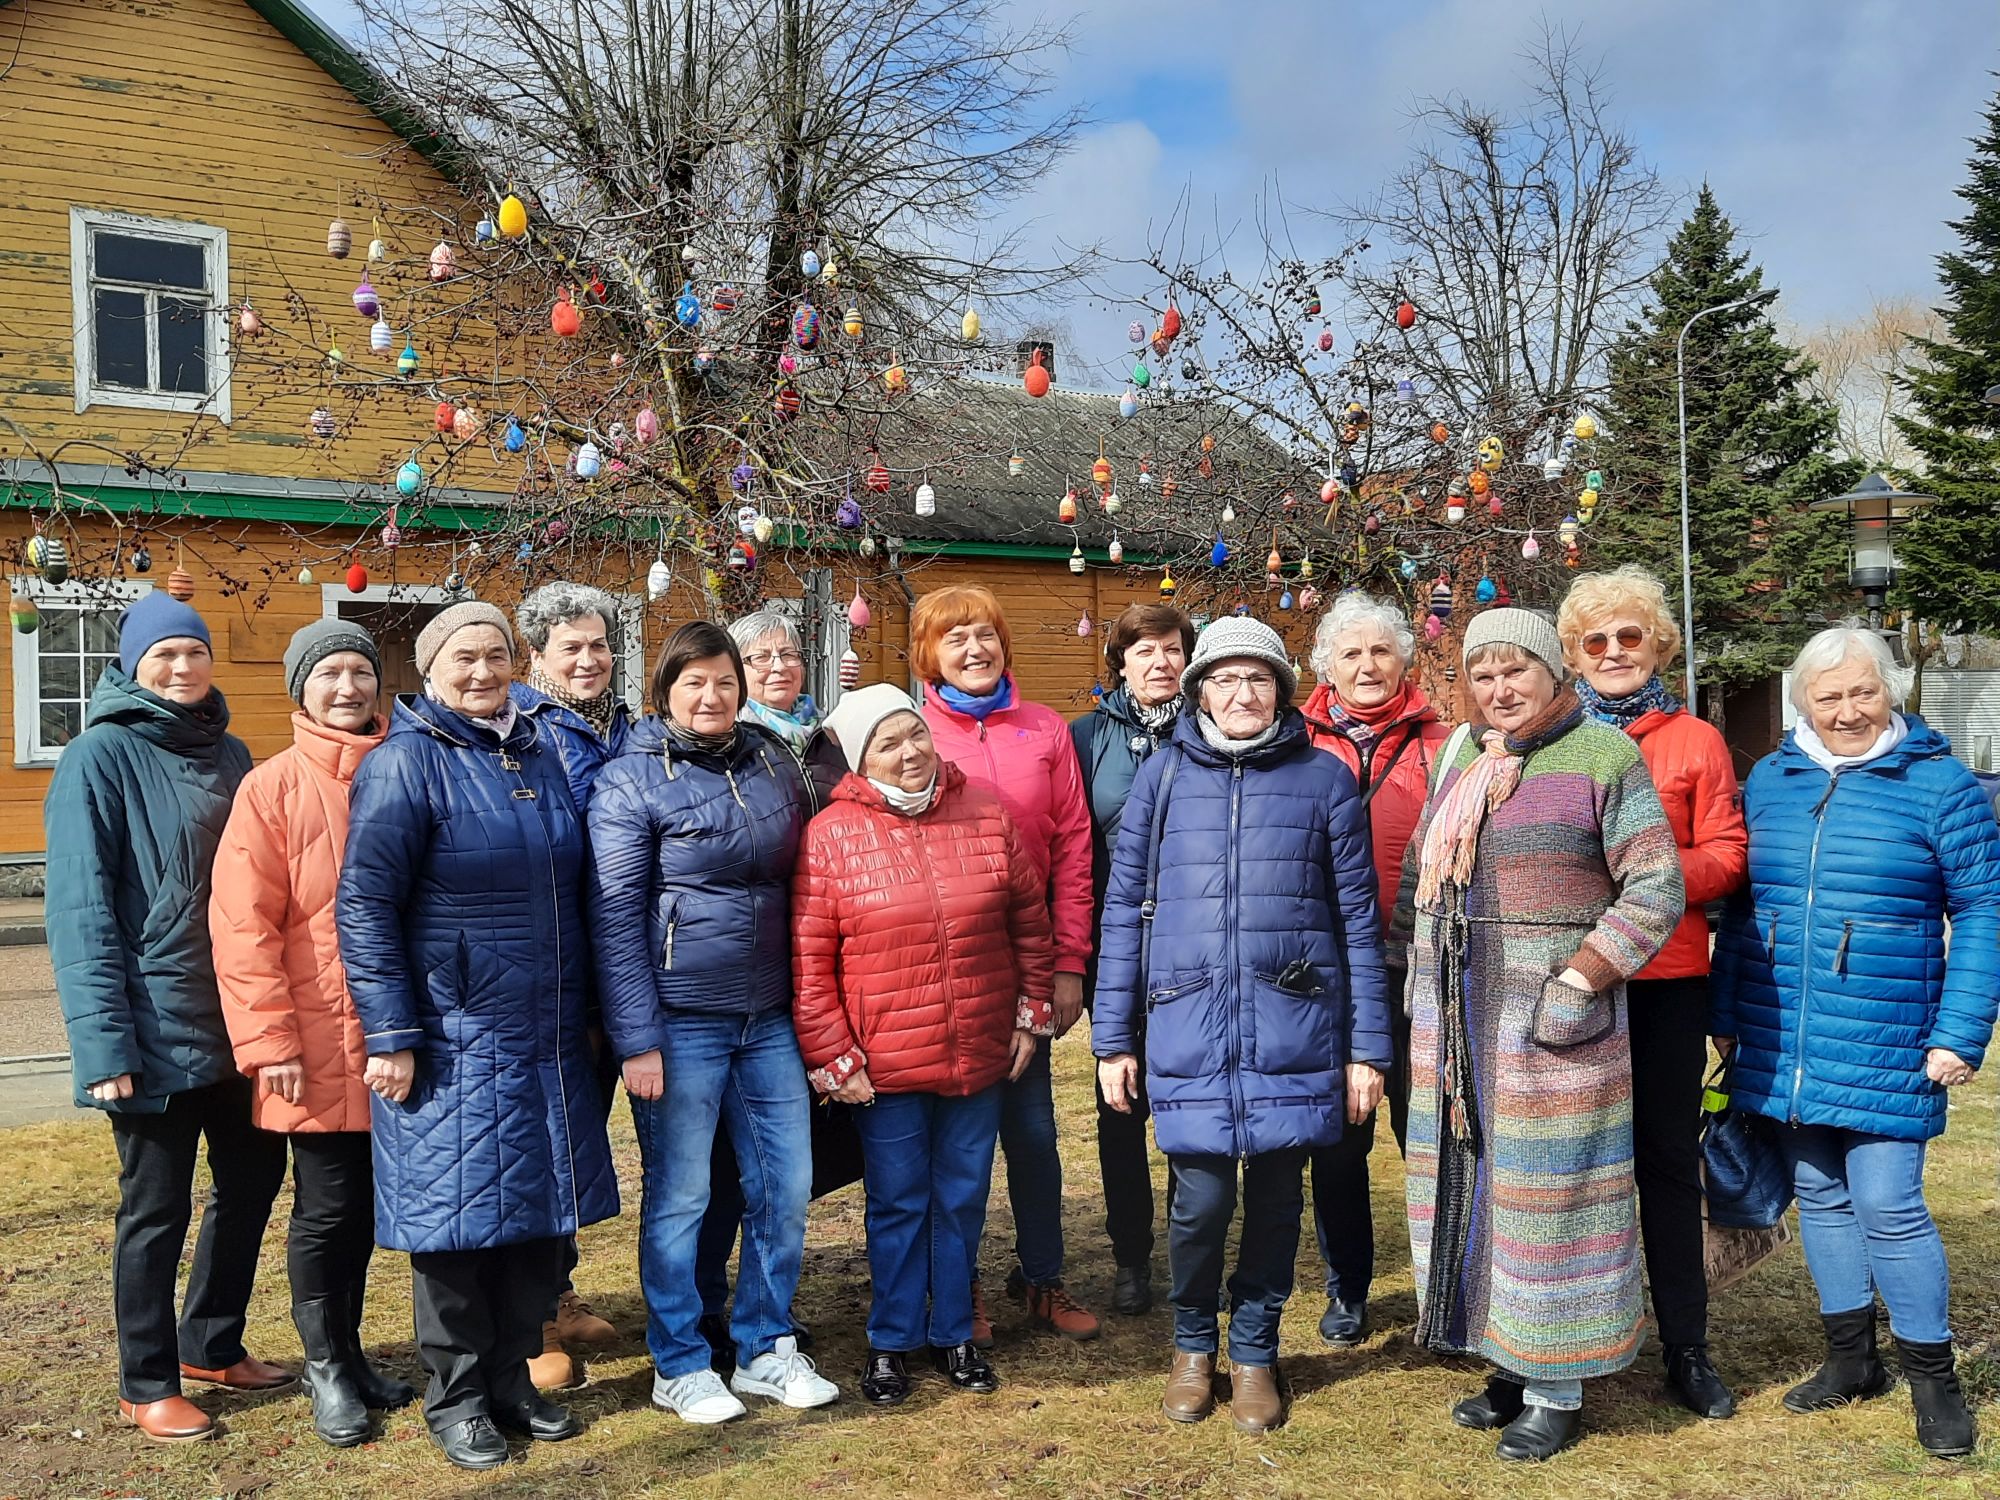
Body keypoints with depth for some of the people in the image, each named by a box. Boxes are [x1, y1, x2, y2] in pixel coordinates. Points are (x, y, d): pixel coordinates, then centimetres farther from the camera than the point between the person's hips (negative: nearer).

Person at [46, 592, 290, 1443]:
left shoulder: (228, 754, 10)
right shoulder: (101, 758, -9)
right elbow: (80, 909, -14)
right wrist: (106, 1040, -20)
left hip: (236, 1018, 7)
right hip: (157, 1028, -6)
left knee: (252, 1176, 14)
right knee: (157, 1208, 4)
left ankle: (212, 1346, 33)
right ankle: (147, 1387, 20)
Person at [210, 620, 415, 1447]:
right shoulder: (274, 787, -6)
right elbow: (241, 923, -10)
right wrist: (269, 1040, -14)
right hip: (317, 1047, -4)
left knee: (367, 1203, 14)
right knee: (328, 1208, 5)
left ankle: (347, 1352, 32)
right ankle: (325, 1364, 25)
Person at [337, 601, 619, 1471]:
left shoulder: (541, 754, 10)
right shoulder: (405, 762, -9)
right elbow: (364, 903, -12)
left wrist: (582, 1009, 17)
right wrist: (389, 1035, -15)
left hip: (548, 1036, 6)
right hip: (454, 1040, -6)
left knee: (541, 1210, 11)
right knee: (459, 1210, 2)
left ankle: (511, 1376, 27)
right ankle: (456, 1398, 19)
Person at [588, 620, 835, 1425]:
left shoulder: (774, 763, 8)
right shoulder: (631, 782, -7)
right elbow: (616, 917, -10)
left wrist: (809, 1004, 12)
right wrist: (637, 1040, -15)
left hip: (769, 1018, 5)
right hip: (680, 1021, -5)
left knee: (785, 1185, 9)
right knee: (679, 1197, 5)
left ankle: (766, 1350, 26)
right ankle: (679, 1366, 22)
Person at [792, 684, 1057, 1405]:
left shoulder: (987, 813, 1)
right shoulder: (833, 835, -8)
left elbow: (1029, 921, 9)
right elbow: (808, 961, -7)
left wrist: (1031, 1012, 7)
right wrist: (833, 1059, -8)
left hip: (981, 1057, 3)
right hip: (886, 1067, -3)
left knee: (962, 1200, 15)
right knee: (897, 1205, 9)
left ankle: (953, 1333, 31)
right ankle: (891, 1343, 27)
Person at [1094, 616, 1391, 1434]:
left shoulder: (1324, 777, 4)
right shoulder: (1163, 775, 5)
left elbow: (1358, 916, 5)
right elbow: (1125, 907, 6)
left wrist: (1367, 1048, 2)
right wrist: (1113, 1037, 4)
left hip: (1294, 1026, 1)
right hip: (1188, 1025, 0)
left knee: (1276, 1193, 8)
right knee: (1201, 1197, -3)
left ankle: (1254, 1350, 30)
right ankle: (1192, 1341, 25)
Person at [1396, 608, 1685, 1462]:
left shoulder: (1603, 757, -7)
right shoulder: (1462, 759, 12)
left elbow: (1655, 889, -10)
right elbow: (1418, 871, 19)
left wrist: (1581, 980, -17)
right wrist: (1419, 973, 11)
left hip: (1549, 1023, -6)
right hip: (1456, 1020, 7)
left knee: (1545, 1191, 1)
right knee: (1473, 1182, 12)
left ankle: (1558, 1391, 15)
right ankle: (1512, 1363, 27)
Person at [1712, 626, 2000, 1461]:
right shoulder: (1771, 781, 7)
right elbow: (1740, 906, 11)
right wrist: (1726, 1015, 10)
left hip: (1885, 1049, -4)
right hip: (1781, 1047, 4)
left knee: (1887, 1205, -4)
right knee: (1819, 1196, 13)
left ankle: (1932, 1377, 15)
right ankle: (1851, 1359, 29)